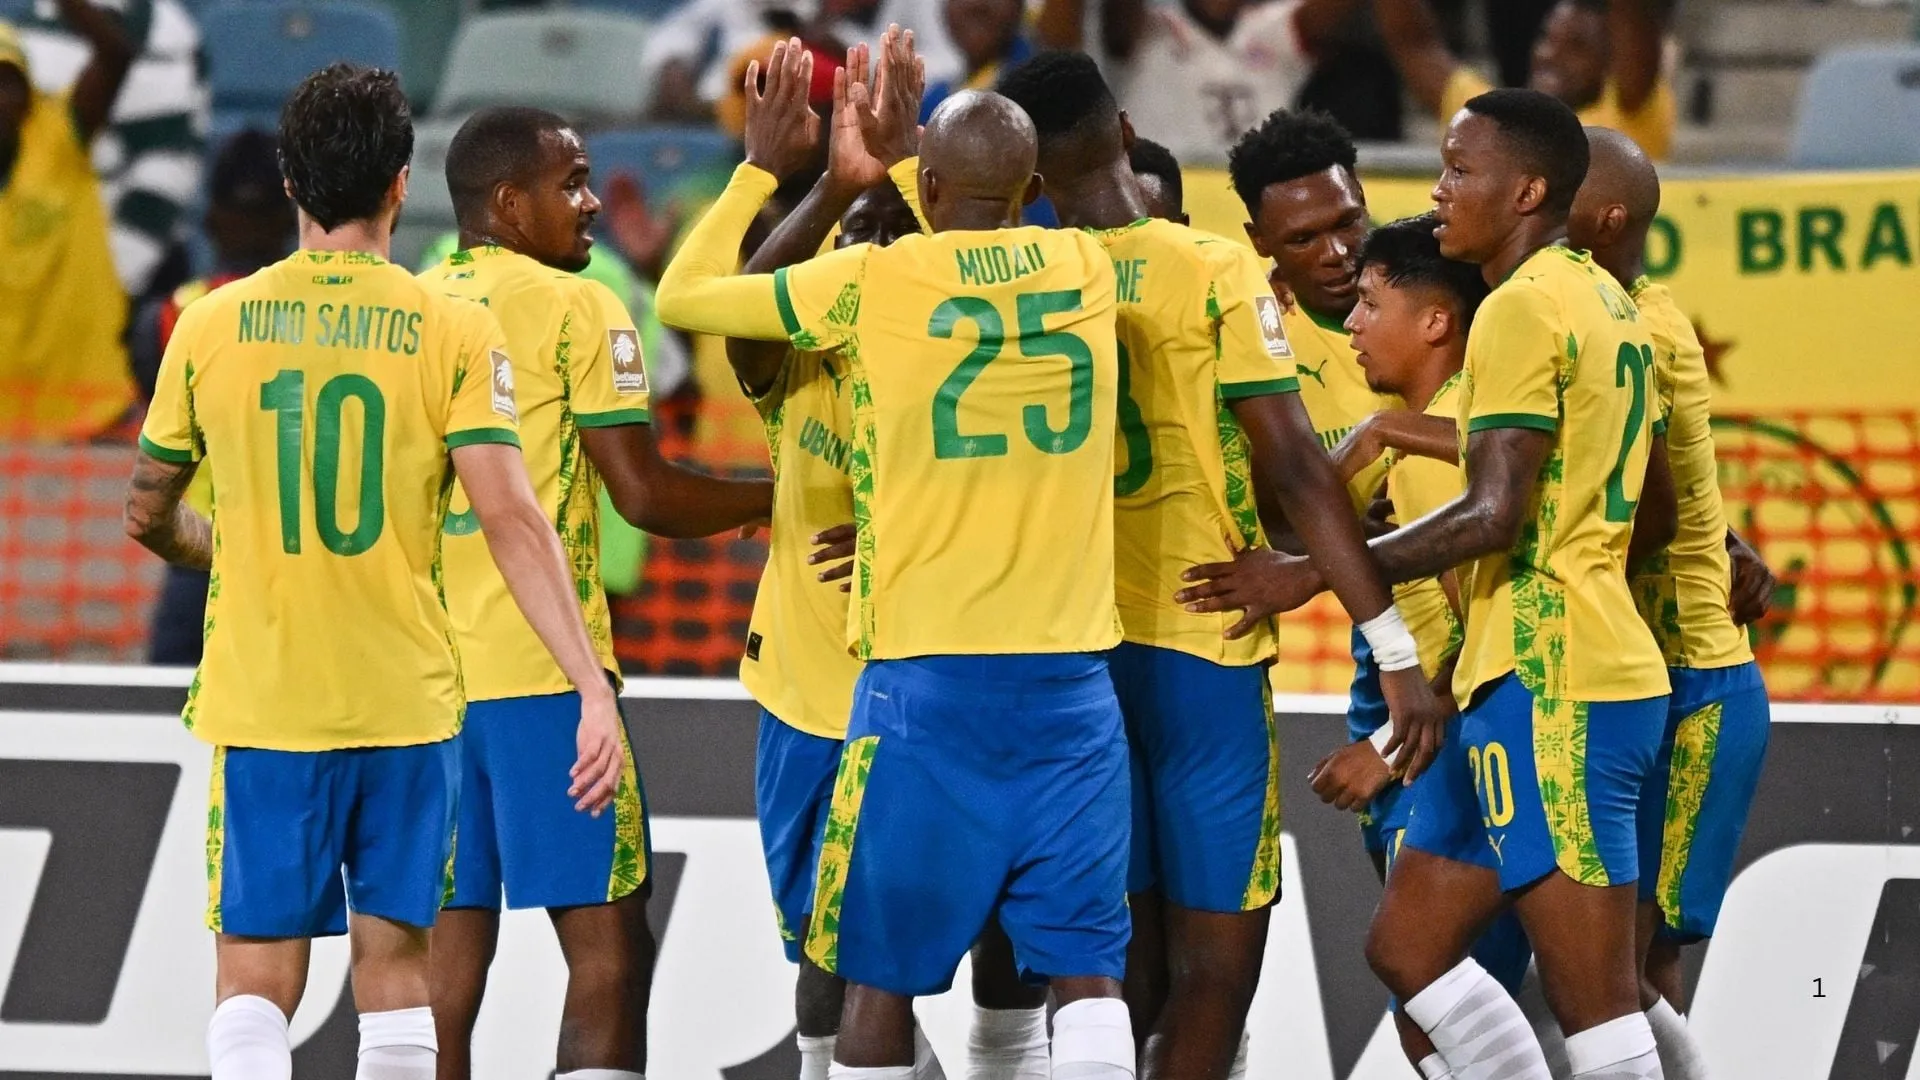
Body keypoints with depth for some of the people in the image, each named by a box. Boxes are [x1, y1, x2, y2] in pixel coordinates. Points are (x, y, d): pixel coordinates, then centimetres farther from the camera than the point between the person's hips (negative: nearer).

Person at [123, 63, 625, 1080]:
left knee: (255, 981, 1)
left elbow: (149, 516, 11)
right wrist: (592, 689, -14)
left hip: (261, 702, 0)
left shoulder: (213, 326, 0)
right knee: (393, 965, 12)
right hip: (407, 702, 0)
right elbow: (513, 521, -13)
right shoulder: (455, 331, -4)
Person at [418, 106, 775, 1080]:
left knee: (448, 948, 6)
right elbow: (646, 496, -9)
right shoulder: (575, 308, -5)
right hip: (544, 669, -6)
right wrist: (780, 495, 5)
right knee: (607, 947, -3)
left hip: (425, 663, 6)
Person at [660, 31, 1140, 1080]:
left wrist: (759, 164, 19)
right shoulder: (1084, 270, 5)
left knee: (881, 970, 8)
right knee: (1085, 965, -1)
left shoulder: (872, 282, -5)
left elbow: (683, 294, 9)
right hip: (1070, 678, 2)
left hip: (926, 678, -2)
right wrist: (901, 158, 36)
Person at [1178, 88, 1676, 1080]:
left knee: (1592, 999, -8)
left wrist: (1313, 577, -15)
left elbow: (1493, 515, -20)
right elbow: (1653, 504, 23)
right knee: (1408, 945, 13)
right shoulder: (1604, 300, 17)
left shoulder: (1523, 308, -13)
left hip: (1548, 688, -10)